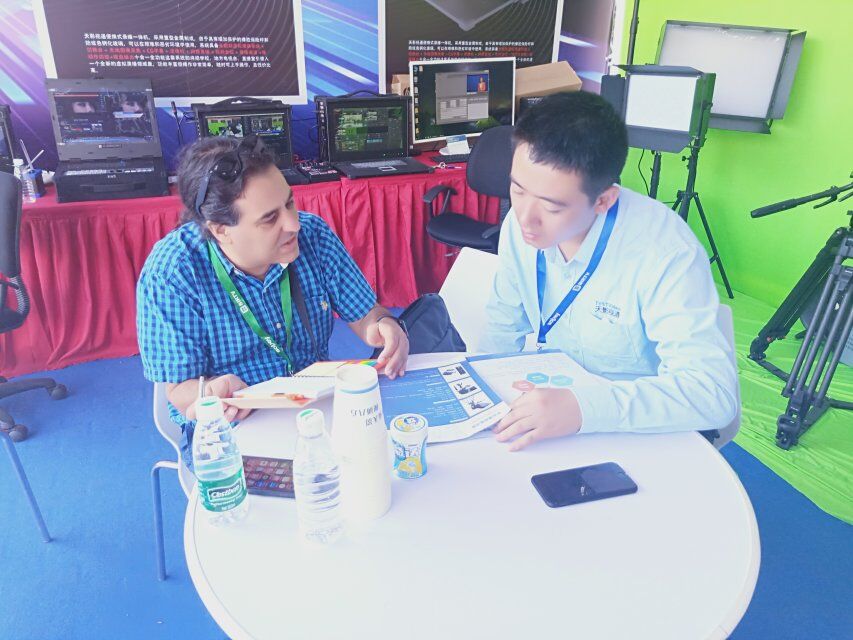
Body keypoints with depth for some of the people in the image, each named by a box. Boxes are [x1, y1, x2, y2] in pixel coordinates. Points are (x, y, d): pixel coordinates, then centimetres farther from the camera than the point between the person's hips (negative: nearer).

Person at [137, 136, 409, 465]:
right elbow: (180, 389, -11)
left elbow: (363, 314, 3)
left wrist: (384, 326, -22)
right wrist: (211, 392, -36)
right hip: (229, 427, -4)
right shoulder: (169, 274, -17)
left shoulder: (313, 234, -7)